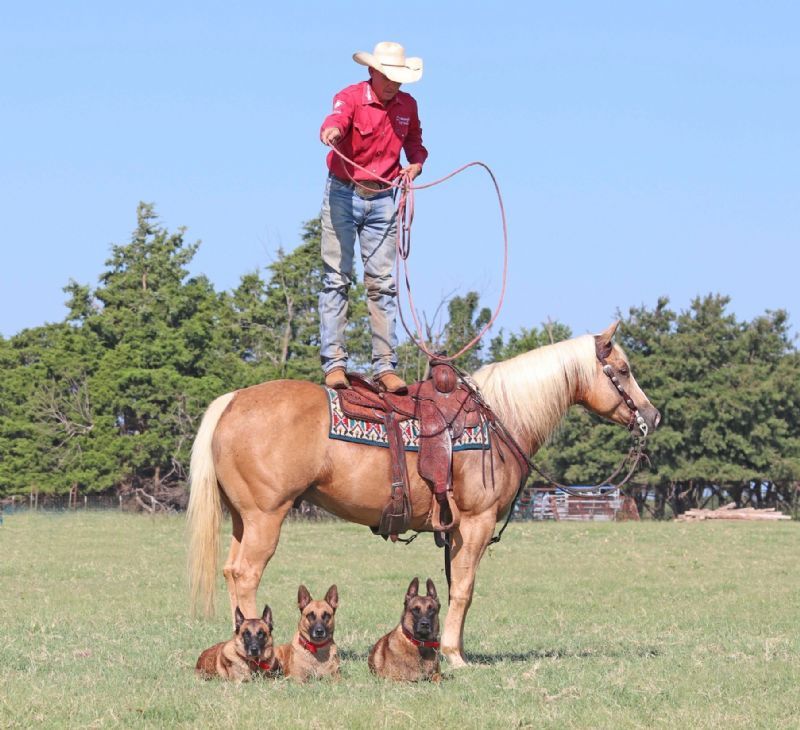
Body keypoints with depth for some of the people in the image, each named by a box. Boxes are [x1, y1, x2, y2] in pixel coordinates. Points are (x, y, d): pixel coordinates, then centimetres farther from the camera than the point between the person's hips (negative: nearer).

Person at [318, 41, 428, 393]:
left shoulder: (407, 106, 5)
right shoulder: (351, 97, -12)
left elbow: (414, 140, 23)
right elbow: (338, 117, -35)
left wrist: (417, 163, 1)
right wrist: (332, 130, -60)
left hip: (382, 199, 4)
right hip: (343, 194, -4)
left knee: (382, 282, 0)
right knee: (336, 278, -6)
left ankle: (385, 366, -1)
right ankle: (334, 362, -6)